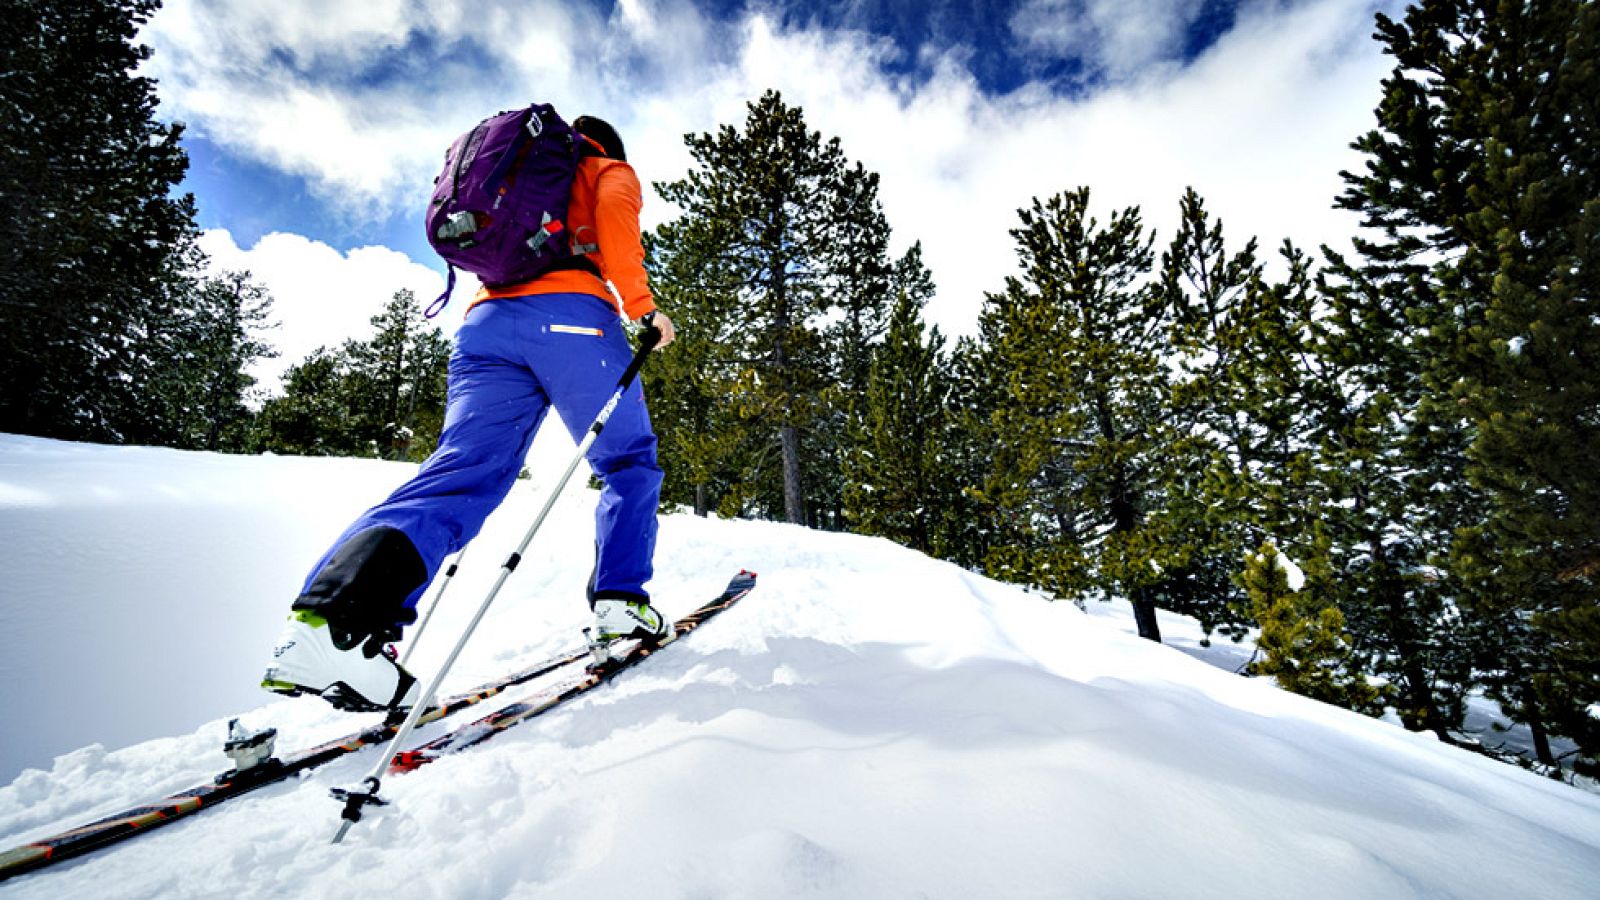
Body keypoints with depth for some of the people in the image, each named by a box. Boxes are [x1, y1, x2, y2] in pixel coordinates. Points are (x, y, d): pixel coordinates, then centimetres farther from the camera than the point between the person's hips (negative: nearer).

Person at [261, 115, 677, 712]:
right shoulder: (610, 171, 23)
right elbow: (615, 213, -1)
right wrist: (642, 304, -1)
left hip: (485, 322, 5)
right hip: (572, 315, -5)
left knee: (460, 476, -7)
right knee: (630, 462, 8)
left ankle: (329, 614, -26)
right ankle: (620, 603, -3)